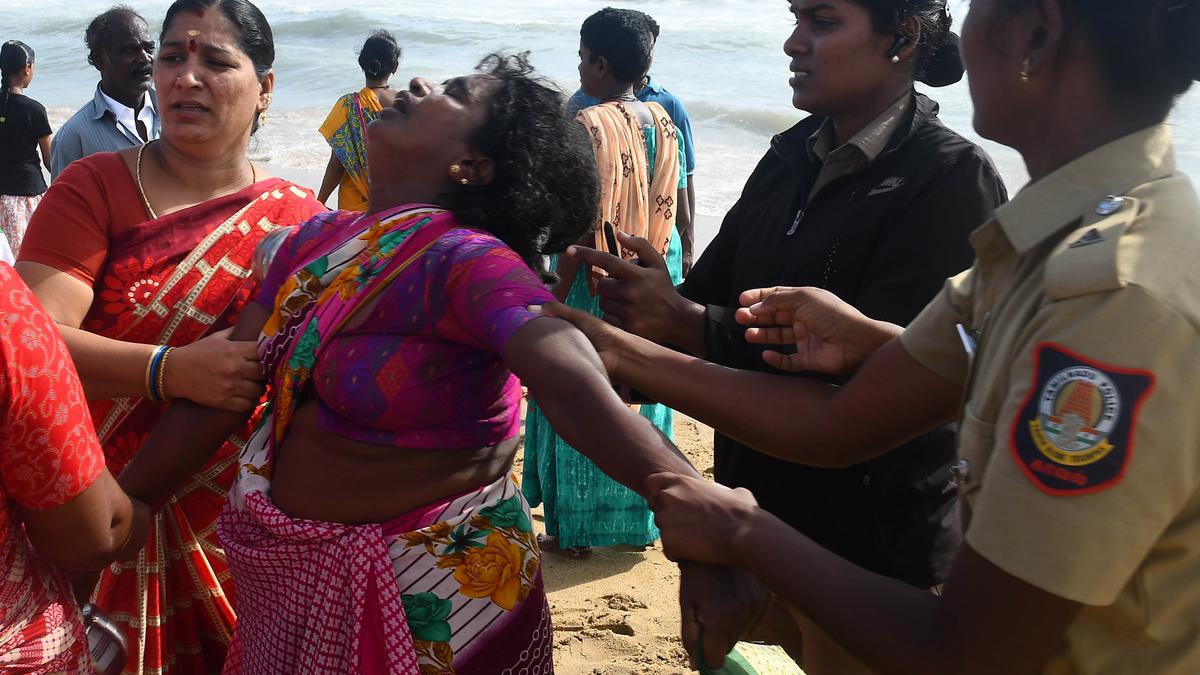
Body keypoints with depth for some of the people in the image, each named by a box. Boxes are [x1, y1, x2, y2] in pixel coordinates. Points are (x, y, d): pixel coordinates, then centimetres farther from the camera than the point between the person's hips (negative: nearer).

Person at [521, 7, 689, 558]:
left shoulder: (589, 125, -17)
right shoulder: (663, 122, 3)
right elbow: (676, 204, 8)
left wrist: (556, 299, -14)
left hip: (596, 285, -6)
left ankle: (574, 529, 18)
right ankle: (639, 521, 30)